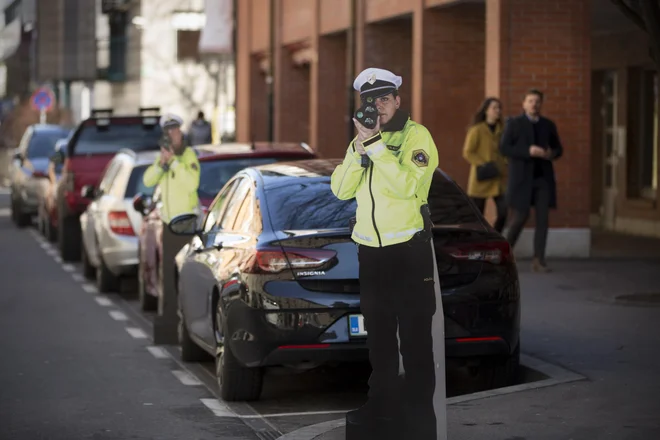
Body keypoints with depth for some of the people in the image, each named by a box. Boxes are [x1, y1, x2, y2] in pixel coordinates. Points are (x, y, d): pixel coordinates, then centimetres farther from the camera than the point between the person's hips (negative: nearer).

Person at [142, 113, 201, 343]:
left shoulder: (189, 155, -9)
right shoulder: (163, 155, 12)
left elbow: (192, 183, -24)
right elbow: (147, 180, 2)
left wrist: (173, 160, -24)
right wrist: (161, 162, -14)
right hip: (168, 221, 7)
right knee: (168, 272, 12)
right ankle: (168, 315, 20)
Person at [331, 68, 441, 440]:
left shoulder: (416, 135, -8)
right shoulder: (362, 140, 12)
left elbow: (407, 184, -23)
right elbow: (341, 190, 1)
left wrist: (376, 145, -22)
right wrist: (360, 148, -11)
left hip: (409, 247, -6)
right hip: (370, 249, 6)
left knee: (415, 335, 0)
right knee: (379, 332, 16)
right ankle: (383, 405, 27)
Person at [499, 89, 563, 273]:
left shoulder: (548, 125, 9)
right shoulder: (514, 123, -2)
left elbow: (558, 149, 16)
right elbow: (504, 148, -10)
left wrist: (552, 154, -9)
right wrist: (528, 151, -22)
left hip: (543, 177, 3)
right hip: (522, 177, -3)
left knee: (542, 218, -6)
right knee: (521, 216, -5)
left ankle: (539, 261, -4)